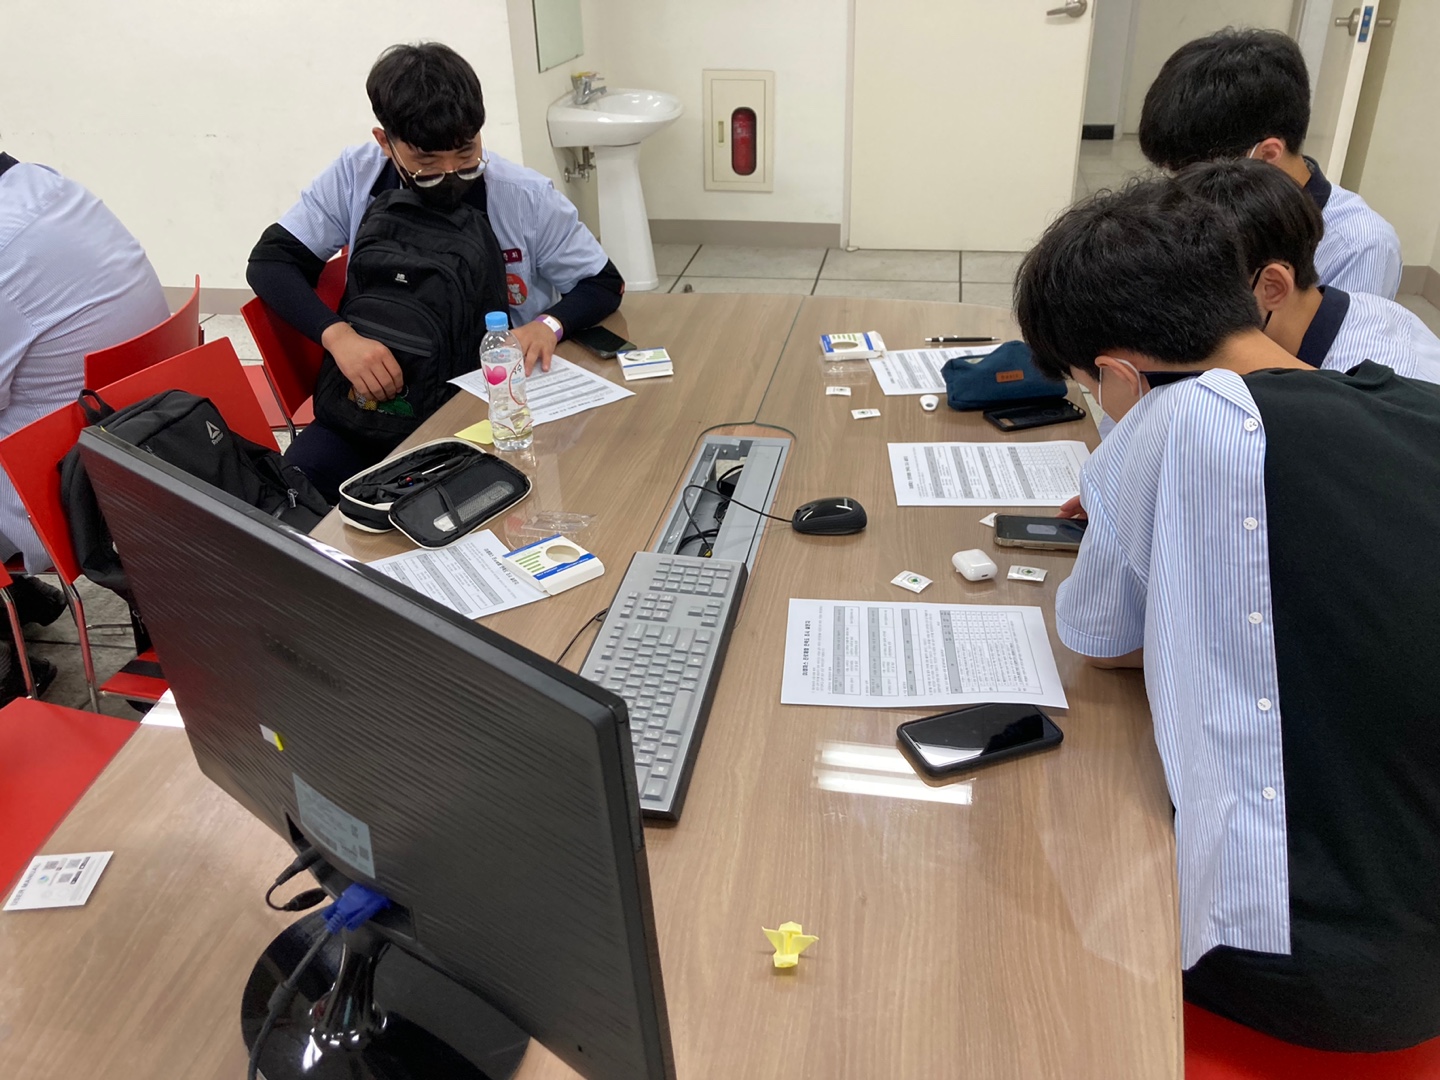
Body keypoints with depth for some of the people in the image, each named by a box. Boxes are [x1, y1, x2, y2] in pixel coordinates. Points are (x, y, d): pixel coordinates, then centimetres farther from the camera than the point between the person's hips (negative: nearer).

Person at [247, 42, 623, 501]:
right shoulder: (355, 178, -5)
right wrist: (336, 333, -23)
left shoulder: (526, 197, -9)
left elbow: (605, 283, 1)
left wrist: (550, 323, -22)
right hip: (383, 390, 2)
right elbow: (270, 262, -3)